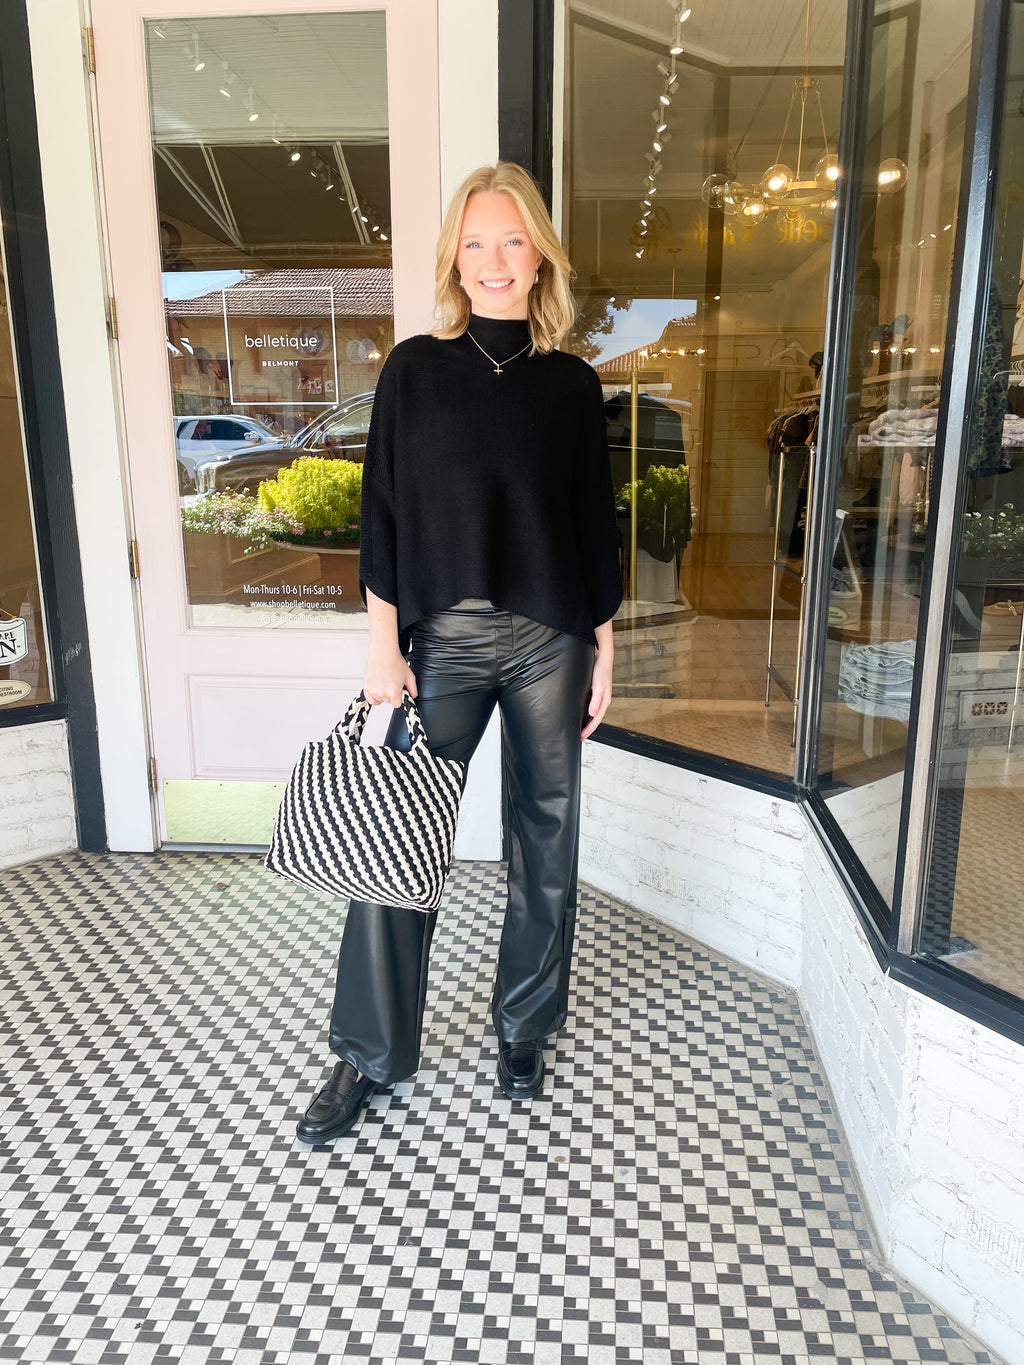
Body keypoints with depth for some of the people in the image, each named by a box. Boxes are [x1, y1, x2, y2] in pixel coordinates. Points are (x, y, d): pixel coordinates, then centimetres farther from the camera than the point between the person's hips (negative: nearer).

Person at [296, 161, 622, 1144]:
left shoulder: (572, 384, 5)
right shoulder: (414, 369, 2)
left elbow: (595, 526, 7)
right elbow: (382, 514, 0)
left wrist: (602, 652, 6)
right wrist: (384, 645, -6)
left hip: (551, 638, 2)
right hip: (442, 636, -1)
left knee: (545, 840, 9)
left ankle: (523, 1028, 31)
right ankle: (370, 1054, 20)